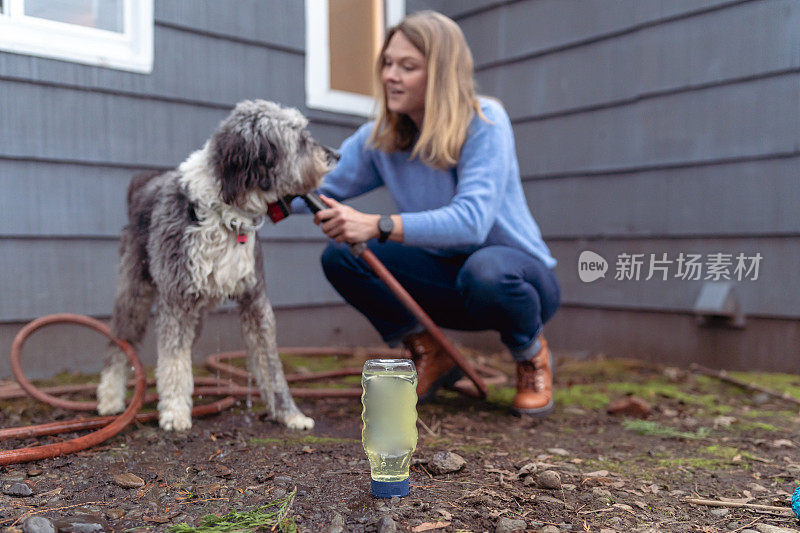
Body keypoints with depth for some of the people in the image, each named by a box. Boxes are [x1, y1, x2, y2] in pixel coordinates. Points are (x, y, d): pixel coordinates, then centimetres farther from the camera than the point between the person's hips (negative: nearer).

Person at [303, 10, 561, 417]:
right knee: (340, 256, -13)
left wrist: (377, 226, -43)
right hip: (446, 275, 5)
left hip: (516, 271, -4)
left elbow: (472, 220, -34)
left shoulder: (485, 123, -21)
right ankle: (429, 356, 5)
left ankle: (532, 356, -4)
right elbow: (321, 187, -7)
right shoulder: (379, 138, -2)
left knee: (484, 270, -41)